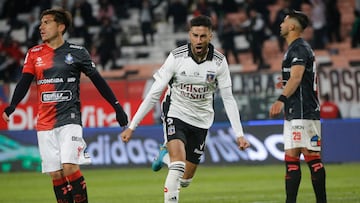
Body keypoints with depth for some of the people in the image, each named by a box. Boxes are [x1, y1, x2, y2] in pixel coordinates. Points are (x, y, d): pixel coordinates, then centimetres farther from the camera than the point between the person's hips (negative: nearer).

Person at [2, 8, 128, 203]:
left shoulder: (77, 52, 2)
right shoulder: (34, 54, 8)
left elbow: (97, 80, 7)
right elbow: (24, 82, -1)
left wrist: (116, 105, 4)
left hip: (70, 119, -3)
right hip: (45, 123, 3)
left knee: (70, 168, -17)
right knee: (56, 174, 1)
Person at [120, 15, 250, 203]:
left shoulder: (219, 62, -11)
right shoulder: (176, 57, -17)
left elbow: (228, 99, -3)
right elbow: (154, 94, -12)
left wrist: (239, 134, -8)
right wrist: (132, 126, -13)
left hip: (201, 120, 3)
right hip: (175, 114, -3)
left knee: (185, 180, 10)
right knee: (178, 164, -28)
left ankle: (165, 155, 41)